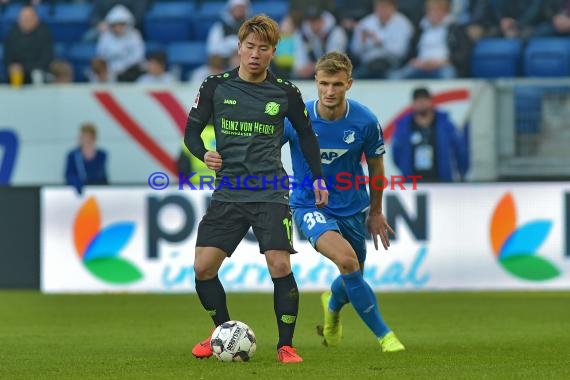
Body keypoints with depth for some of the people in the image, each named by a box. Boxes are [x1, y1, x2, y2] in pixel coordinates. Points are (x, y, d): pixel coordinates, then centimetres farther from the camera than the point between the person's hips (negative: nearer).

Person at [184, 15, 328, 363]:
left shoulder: (285, 93, 2)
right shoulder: (215, 86, 1)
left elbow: (306, 134, 16)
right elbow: (192, 130, 7)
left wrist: (318, 177, 11)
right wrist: (204, 154, -14)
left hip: (271, 194, -2)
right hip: (228, 193, 2)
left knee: (280, 265, -16)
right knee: (203, 267, -5)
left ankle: (286, 345, -2)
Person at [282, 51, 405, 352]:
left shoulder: (365, 121, -14)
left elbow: (375, 164, 4)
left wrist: (376, 212, 13)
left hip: (352, 208, 3)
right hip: (309, 207, -3)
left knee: (352, 279, 16)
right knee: (347, 259, -28)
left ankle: (332, 304, 55)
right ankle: (384, 335, -16)